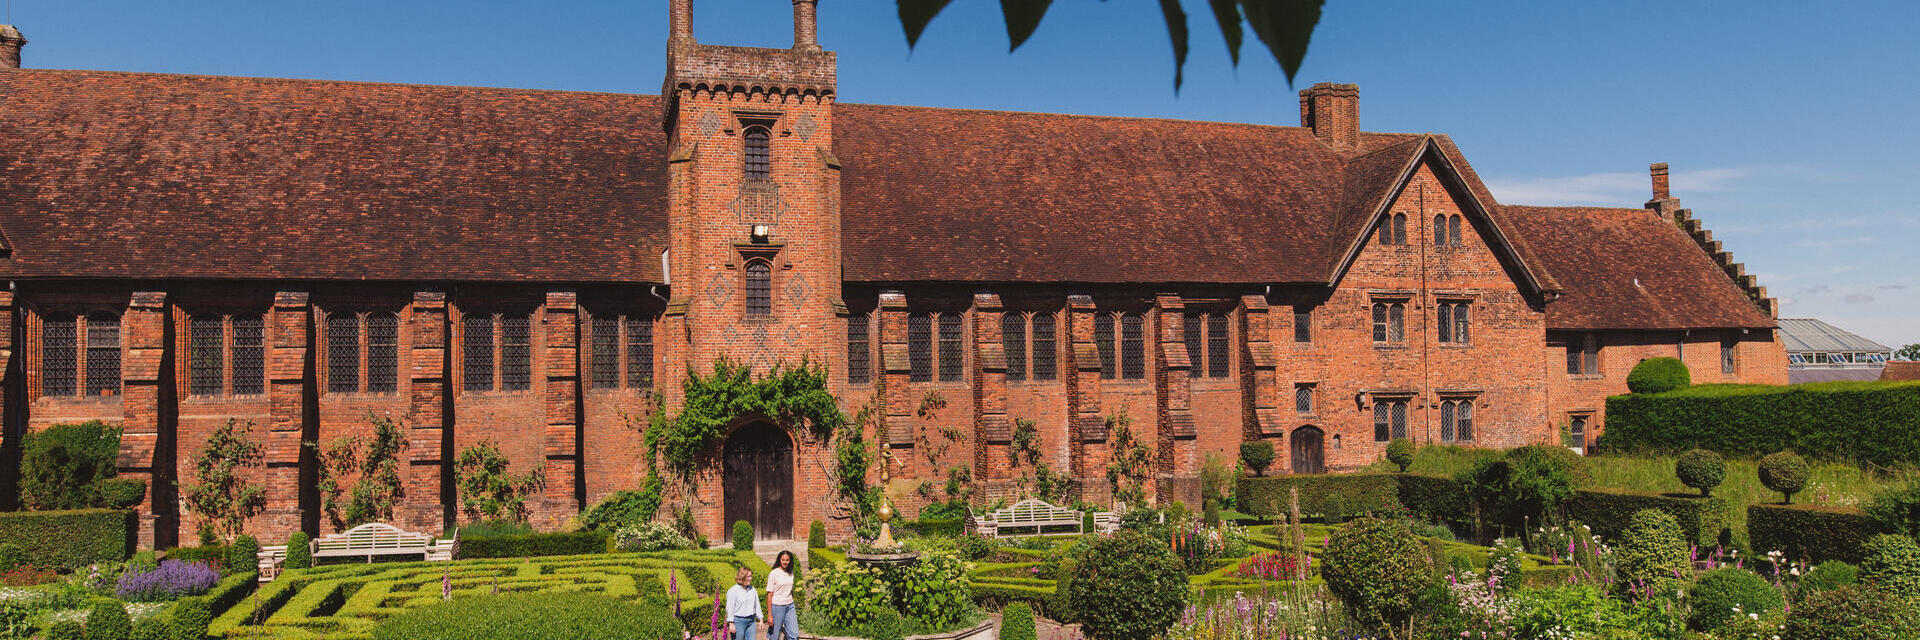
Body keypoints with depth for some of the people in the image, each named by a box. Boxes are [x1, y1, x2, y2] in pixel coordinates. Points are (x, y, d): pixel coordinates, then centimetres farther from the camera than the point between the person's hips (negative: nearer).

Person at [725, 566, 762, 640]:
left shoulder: (752, 589, 10)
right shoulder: (733, 591, -7)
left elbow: (757, 605, 17)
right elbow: (730, 608, -8)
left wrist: (760, 619, 16)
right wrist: (731, 624, -11)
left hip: (751, 621, 5)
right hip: (738, 621, -5)